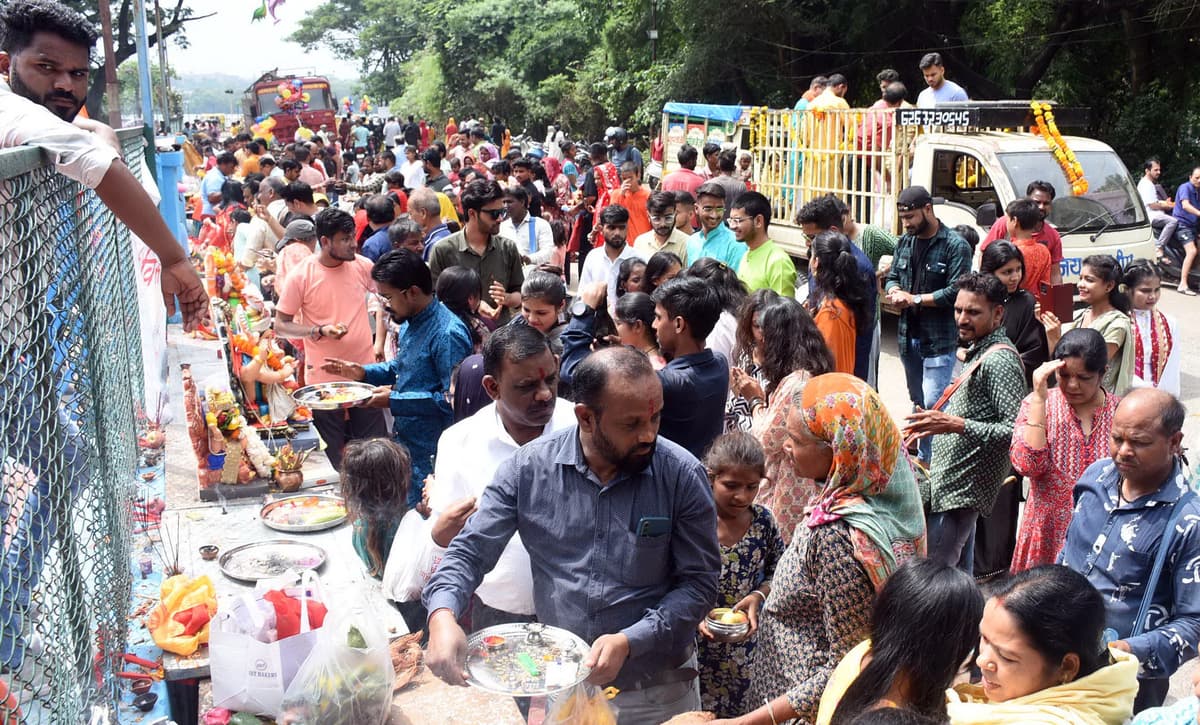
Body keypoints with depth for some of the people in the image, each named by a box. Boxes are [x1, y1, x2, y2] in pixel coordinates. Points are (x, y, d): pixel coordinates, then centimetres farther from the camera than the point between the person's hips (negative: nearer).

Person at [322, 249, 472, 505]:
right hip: (403, 444, 9)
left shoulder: (447, 334, -23)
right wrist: (363, 372, 6)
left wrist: (394, 400, -23)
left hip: (430, 456, -9)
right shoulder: (411, 323, 8)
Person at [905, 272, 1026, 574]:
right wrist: (939, 421, 15)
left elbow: (1017, 431, -26)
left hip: (959, 490, -10)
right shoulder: (978, 351, 13)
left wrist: (957, 425, -29)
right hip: (955, 484, 10)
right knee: (959, 572, 19)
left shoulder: (1000, 360, -18)